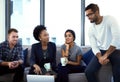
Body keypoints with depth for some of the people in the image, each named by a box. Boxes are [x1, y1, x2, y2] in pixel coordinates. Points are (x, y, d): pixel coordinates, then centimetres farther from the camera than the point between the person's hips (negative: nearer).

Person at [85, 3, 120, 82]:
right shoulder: (91, 29, 2)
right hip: (101, 51, 4)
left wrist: (105, 55, -26)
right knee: (88, 71, -15)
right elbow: (94, 47, -2)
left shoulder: (110, 19, -13)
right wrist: (100, 57, -25)